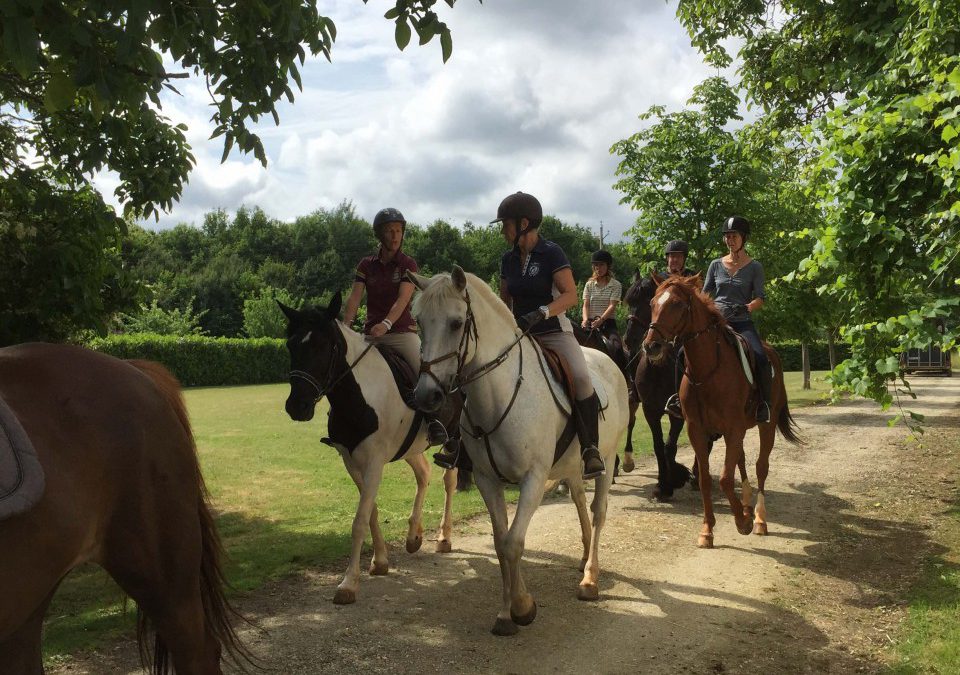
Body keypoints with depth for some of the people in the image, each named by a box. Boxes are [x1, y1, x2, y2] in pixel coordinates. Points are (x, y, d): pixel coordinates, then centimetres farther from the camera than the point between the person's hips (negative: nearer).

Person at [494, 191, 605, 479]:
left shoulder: (551, 253, -5)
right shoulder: (508, 259, 12)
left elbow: (570, 296, -14)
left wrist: (540, 313, -29)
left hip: (554, 332, -6)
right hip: (518, 334, 6)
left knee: (581, 378, -30)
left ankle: (591, 448, -20)